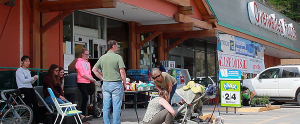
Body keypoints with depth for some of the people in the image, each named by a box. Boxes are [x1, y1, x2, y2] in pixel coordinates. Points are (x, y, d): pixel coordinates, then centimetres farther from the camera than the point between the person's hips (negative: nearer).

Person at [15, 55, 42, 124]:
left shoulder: (28, 71, 22)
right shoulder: (19, 70, -3)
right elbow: (23, 81, -14)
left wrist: (34, 79, 1)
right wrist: (33, 78, -10)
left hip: (30, 88, 7)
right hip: (23, 89, -7)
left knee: (35, 104, -2)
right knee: (28, 105, -12)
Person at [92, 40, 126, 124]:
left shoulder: (102, 58, 8)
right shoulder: (118, 57, -8)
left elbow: (94, 69, 12)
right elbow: (122, 72, -12)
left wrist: (102, 78, 13)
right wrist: (124, 84, -3)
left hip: (105, 84, 5)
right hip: (116, 84, -5)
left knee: (106, 107, 8)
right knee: (116, 107, 0)